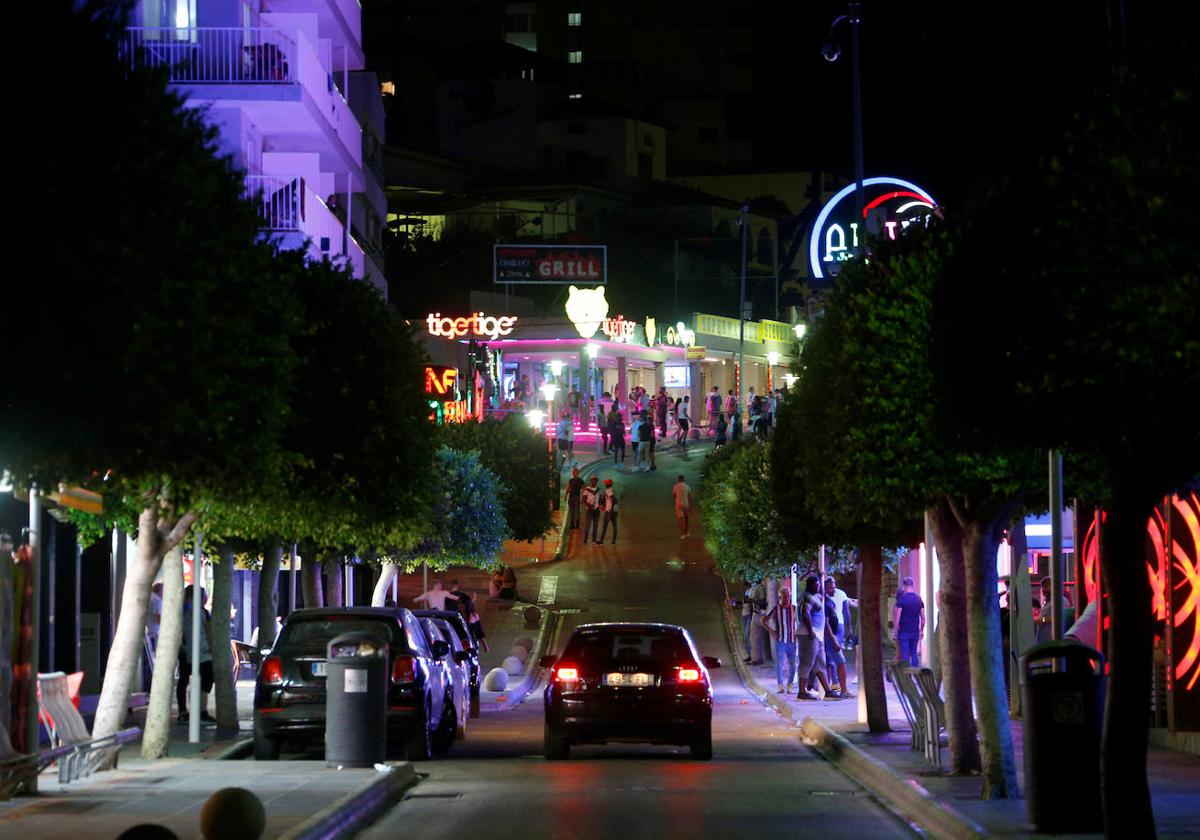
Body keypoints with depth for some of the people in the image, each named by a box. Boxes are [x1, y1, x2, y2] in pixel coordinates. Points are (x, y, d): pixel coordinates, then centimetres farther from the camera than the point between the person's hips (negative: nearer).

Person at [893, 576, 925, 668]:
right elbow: (923, 618, 6)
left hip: (904, 631, -4)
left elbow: (897, 617, -12)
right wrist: (921, 630, 15)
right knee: (914, 654, 12)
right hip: (915, 632, 4)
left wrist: (895, 630, -5)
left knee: (905, 655, -3)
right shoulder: (919, 599, 5)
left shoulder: (901, 599, -8)